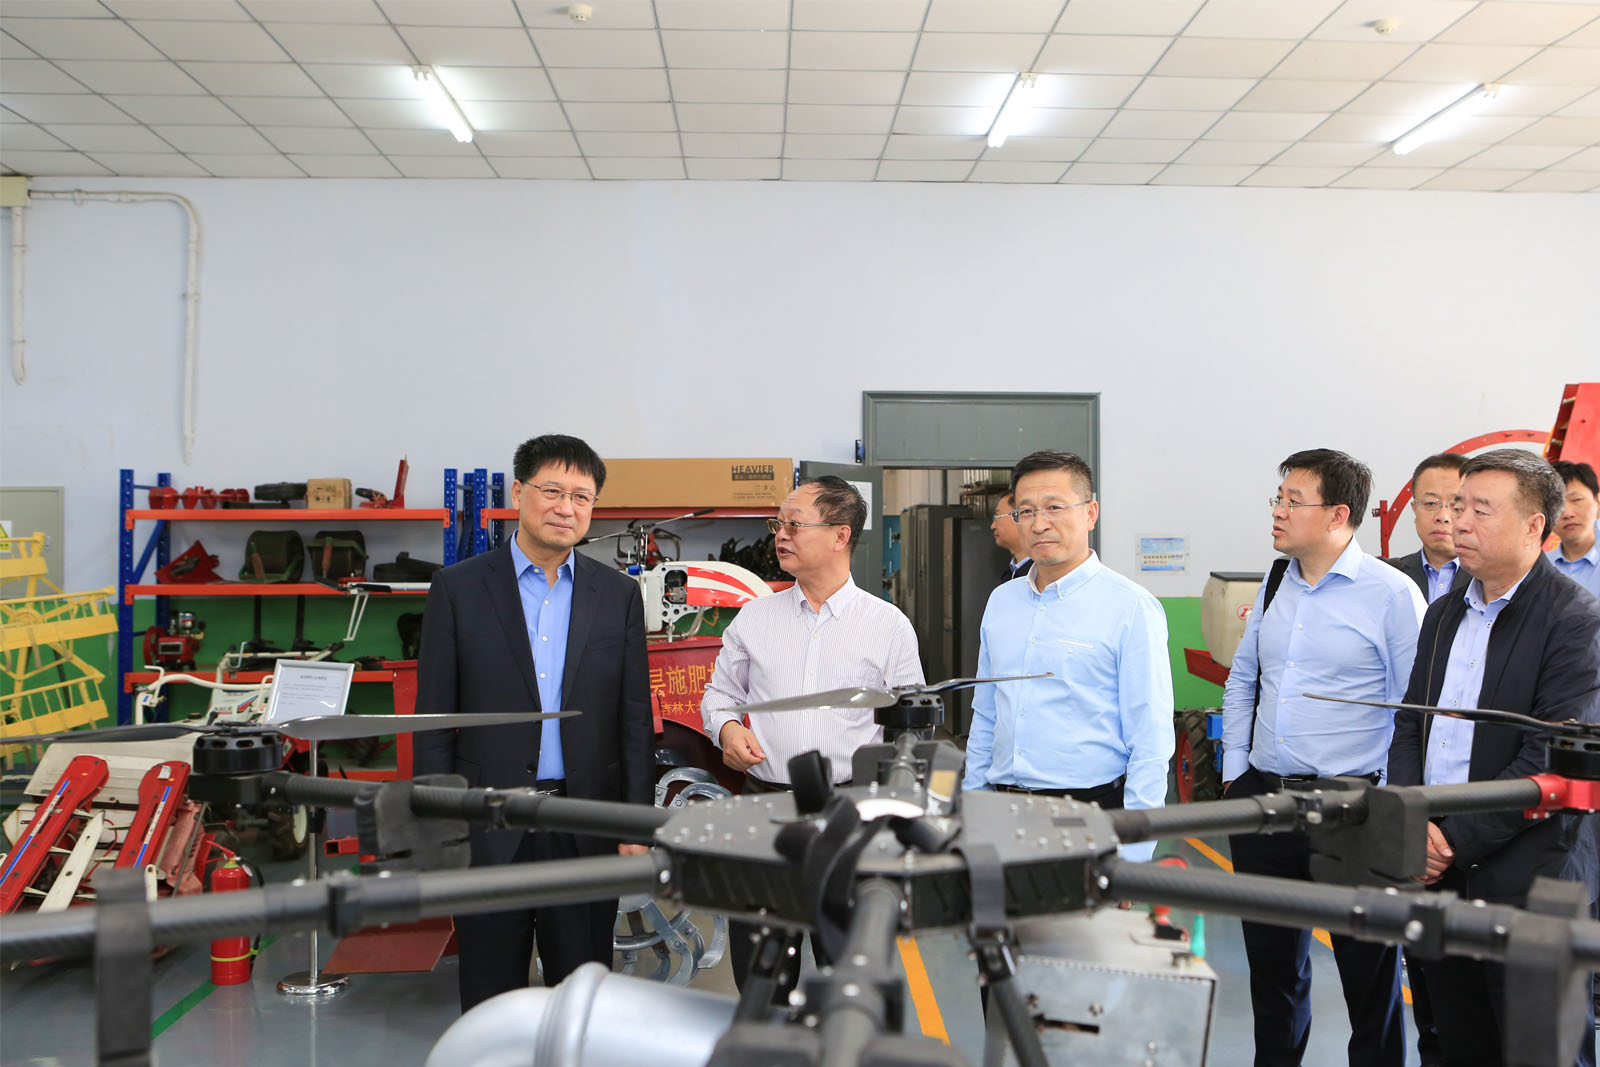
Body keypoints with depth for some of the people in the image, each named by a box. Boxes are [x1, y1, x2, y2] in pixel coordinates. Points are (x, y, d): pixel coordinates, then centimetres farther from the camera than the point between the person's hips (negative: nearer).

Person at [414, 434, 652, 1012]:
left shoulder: (619, 594, 5)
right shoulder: (459, 588, 0)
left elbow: (634, 719, 5)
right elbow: (433, 719, 0)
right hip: (489, 829, -1)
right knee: (489, 999, 10)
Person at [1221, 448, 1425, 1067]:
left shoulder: (1391, 594, -10)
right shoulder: (1274, 585, 8)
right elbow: (1242, 680, 17)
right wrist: (1234, 769, 11)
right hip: (1261, 799, 6)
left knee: (1368, 967, 8)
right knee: (1272, 960, 17)